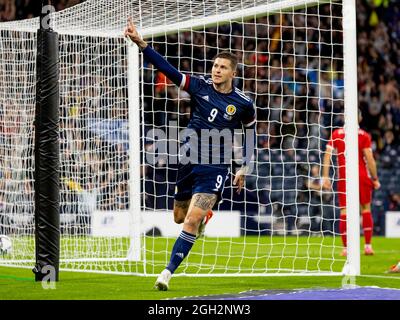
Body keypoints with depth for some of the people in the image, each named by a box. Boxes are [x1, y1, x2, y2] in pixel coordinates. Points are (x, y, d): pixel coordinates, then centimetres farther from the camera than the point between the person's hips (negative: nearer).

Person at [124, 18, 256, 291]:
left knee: (192, 220, -17)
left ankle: (169, 272, -10)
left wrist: (244, 169, 14)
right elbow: (166, 69, -10)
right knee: (180, 218, 16)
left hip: (215, 169, -3)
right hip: (189, 162, 4)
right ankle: (206, 214, 53)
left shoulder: (243, 104, -5)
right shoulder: (200, 87, -3)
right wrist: (141, 43, -23)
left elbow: (250, 132, 11)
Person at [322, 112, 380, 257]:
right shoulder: (364, 135, -2)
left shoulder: (336, 134, 3)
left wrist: (325, 176, -2)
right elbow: (369, 159, -7)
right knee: (366, 208, 11)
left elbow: (327, 155, -3)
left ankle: (346, 248, -2)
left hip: (344, 178, 1)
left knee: (344, 211, 1)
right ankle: (368, 246, 9)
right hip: (362, 176, -1)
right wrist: (375, 179, 0)